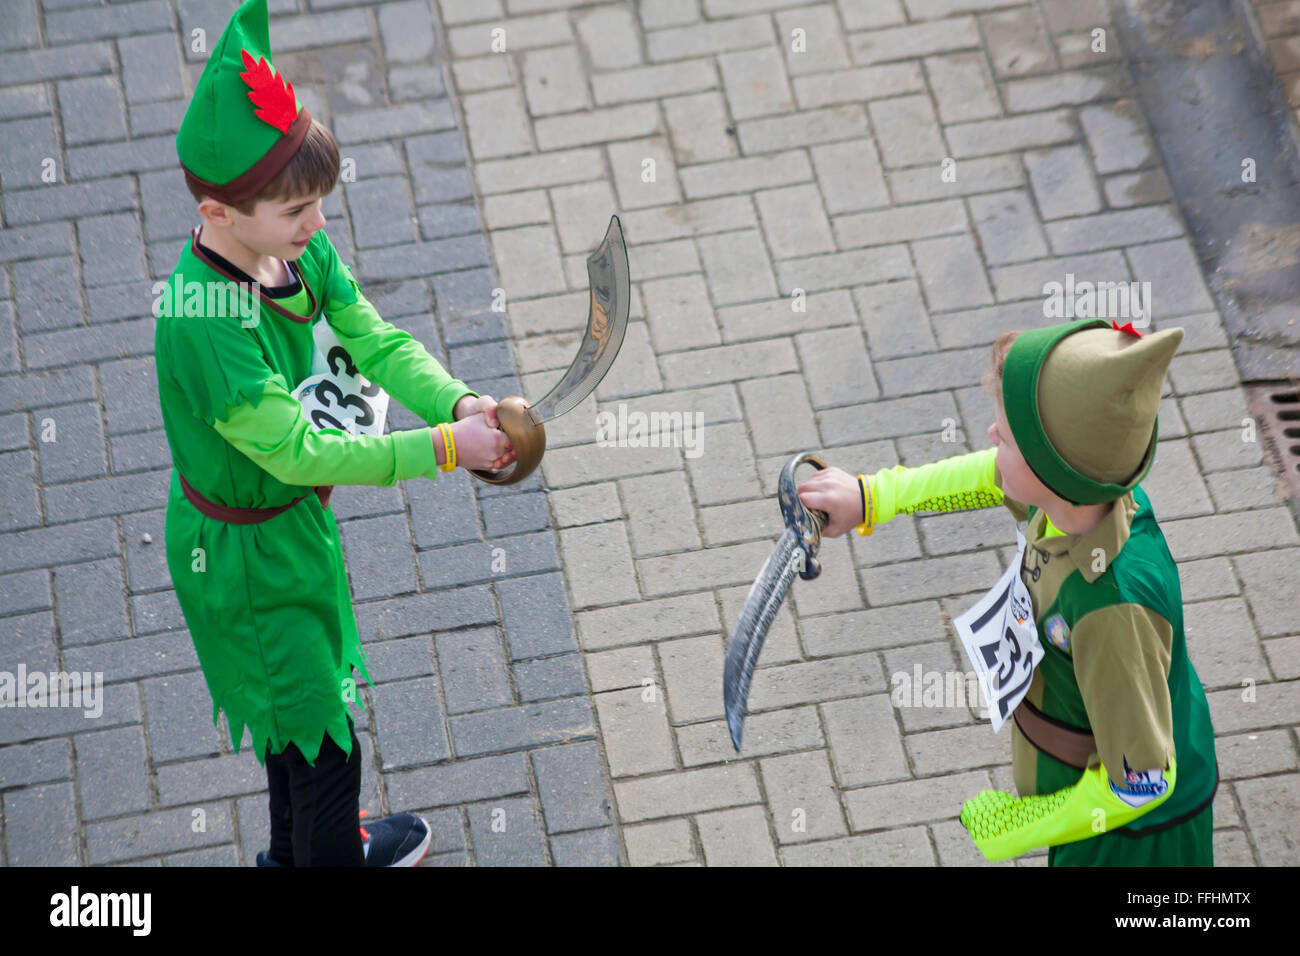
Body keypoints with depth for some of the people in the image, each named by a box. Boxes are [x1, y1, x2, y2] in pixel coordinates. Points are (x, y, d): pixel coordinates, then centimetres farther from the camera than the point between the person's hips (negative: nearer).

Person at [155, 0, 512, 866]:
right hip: (245, 552, -9)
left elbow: (378, 342, -8)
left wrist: (458, 402, -28)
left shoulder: (299, 252, -12)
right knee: (325, 738, 6)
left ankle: (297, 848, 54)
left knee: (300, 700, 30)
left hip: (296, 519, 9)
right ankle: (334, 857, 33)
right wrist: (441, 448, -34)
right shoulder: (207, 325, -37)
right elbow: (296, 451, -34)